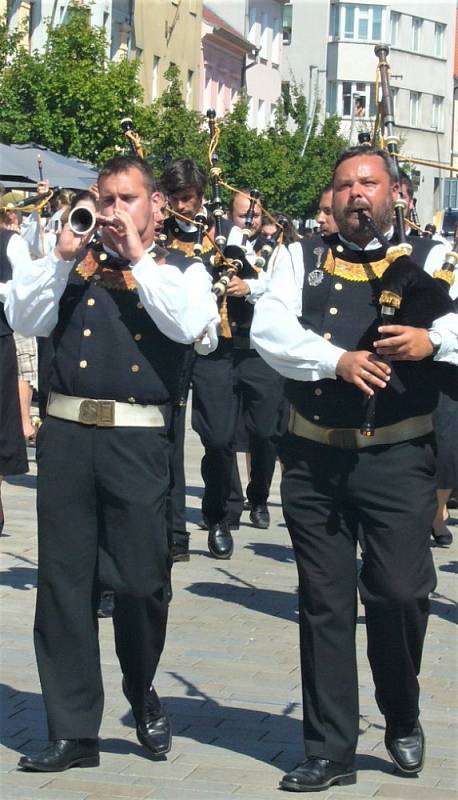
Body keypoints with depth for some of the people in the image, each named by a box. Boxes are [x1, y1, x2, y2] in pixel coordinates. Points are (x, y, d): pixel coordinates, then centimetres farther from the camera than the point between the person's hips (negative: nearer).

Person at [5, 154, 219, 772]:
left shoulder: (180, 270, 8)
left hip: (138, 442, -2)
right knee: (64, 581, 3)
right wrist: (61, 258, -6)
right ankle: (73, 730, 11)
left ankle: (143, 695, 30)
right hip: (67, 436, 2)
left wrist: (138, 258, -9)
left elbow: (188, 325, -12)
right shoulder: (75, 264, 14)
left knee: (142, 581, 2)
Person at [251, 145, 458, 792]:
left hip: (399, 457, -2)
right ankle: (330, 751, 17)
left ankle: (402, 718, 21)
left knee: (401, 592, -8)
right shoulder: (303, 260, 10)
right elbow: (269, 330, -5)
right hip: (314, 457, 2)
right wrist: (337, 360, -18)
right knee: (325, 602, 7)